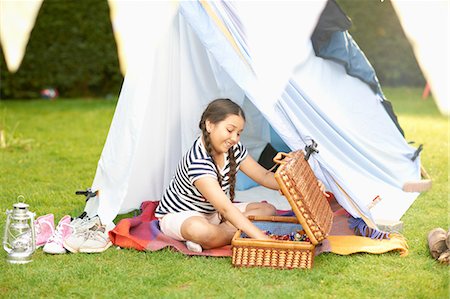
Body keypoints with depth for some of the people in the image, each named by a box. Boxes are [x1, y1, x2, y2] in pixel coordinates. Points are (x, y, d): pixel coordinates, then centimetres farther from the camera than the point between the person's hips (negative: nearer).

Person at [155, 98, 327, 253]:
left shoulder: (234, 150, -7)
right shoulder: (198, 161, -33)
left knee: (268, 210, -2)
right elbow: (225, 208, -40)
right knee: (200, 229, -45)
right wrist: (262, 239, -46)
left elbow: (264, 176, 1)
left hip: (212, 213, 10)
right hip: (177, 215, -10)